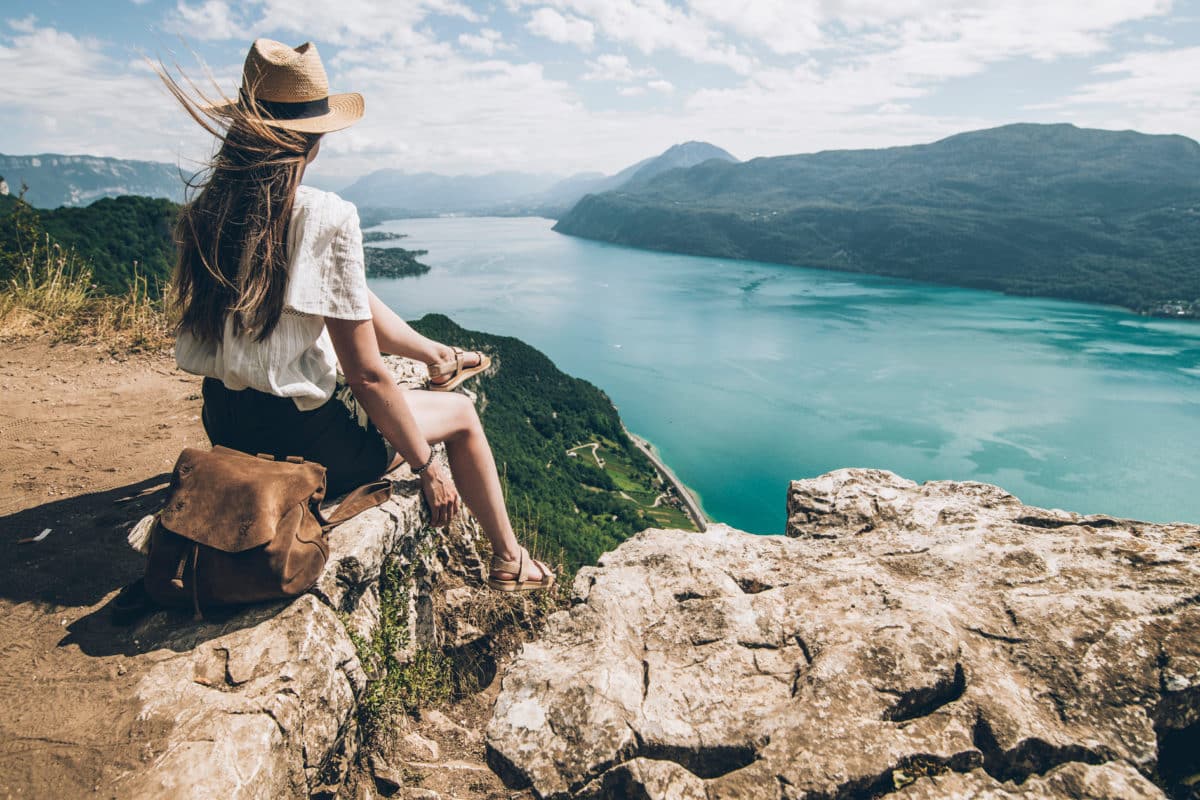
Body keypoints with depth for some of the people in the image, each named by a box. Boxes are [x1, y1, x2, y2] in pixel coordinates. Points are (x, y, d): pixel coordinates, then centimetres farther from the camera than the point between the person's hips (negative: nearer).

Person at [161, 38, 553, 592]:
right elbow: (365, 375, -20)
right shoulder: (327, 217, -22)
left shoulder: (202, 212, -3)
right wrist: (427, 467, -8)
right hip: (303, 438, -7)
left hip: (225, 427, 7)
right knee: (460, 412, 16)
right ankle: (510, 563, 31)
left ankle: (438, 355, 50)